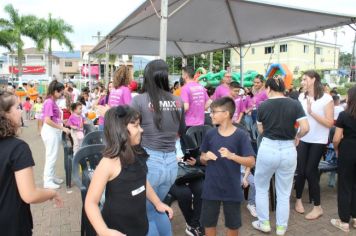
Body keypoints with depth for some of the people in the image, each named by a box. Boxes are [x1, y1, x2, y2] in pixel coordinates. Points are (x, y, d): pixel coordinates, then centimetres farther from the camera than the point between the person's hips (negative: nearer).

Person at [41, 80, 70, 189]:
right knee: (51, 156, 0)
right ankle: (48, 181, 10)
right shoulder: (49, 102, -18)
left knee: (52, 156, 17)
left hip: (54, 131, 9)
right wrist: (62, 128, -20)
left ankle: (52, 177, 29)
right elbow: (47, 120, -23)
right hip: (50, 131, -9)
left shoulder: (52, 102, 8)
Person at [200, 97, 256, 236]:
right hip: (211, 188, 3)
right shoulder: (210, 134, -1)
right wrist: (205, 157, -13)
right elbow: (202, 159, 9)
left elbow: (251, 162, -12)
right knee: (208, 222, 14)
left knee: (233, 225, 15)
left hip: (232, 189, -2)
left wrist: (232, 156, -27)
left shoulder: (241, 135, -10)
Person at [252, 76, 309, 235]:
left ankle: (264, 223, 27)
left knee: (261, 187, 20)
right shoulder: (295, 104, -3)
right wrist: (297, 137, 10)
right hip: (288, 150, 2)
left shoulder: (263, 106, -4)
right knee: (284, 192, 15)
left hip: (268, 149, -1)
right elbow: (305, 128, -9)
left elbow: (260, 130, 5)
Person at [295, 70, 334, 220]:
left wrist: (312, 112, -22)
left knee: (310, 171, 0)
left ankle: (317, 207, 18)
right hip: (302, 139, 3)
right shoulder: (301, 97, 2)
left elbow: (330, 123, -14)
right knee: (300, 170, 5)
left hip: (318, 141, -3)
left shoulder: (326, 99, -10)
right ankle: (298, 200, 27)